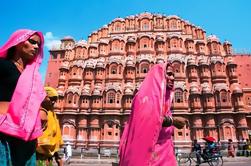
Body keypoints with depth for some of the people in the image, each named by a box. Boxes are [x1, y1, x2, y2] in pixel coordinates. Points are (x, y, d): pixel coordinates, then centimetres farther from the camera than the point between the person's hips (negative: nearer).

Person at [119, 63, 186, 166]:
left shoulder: (163, 97, 18)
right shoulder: (147, 93, -7)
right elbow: (147, 118, -24)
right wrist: (173, 121, -13)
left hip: (162, 151, 8)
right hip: (148, 151, -8)